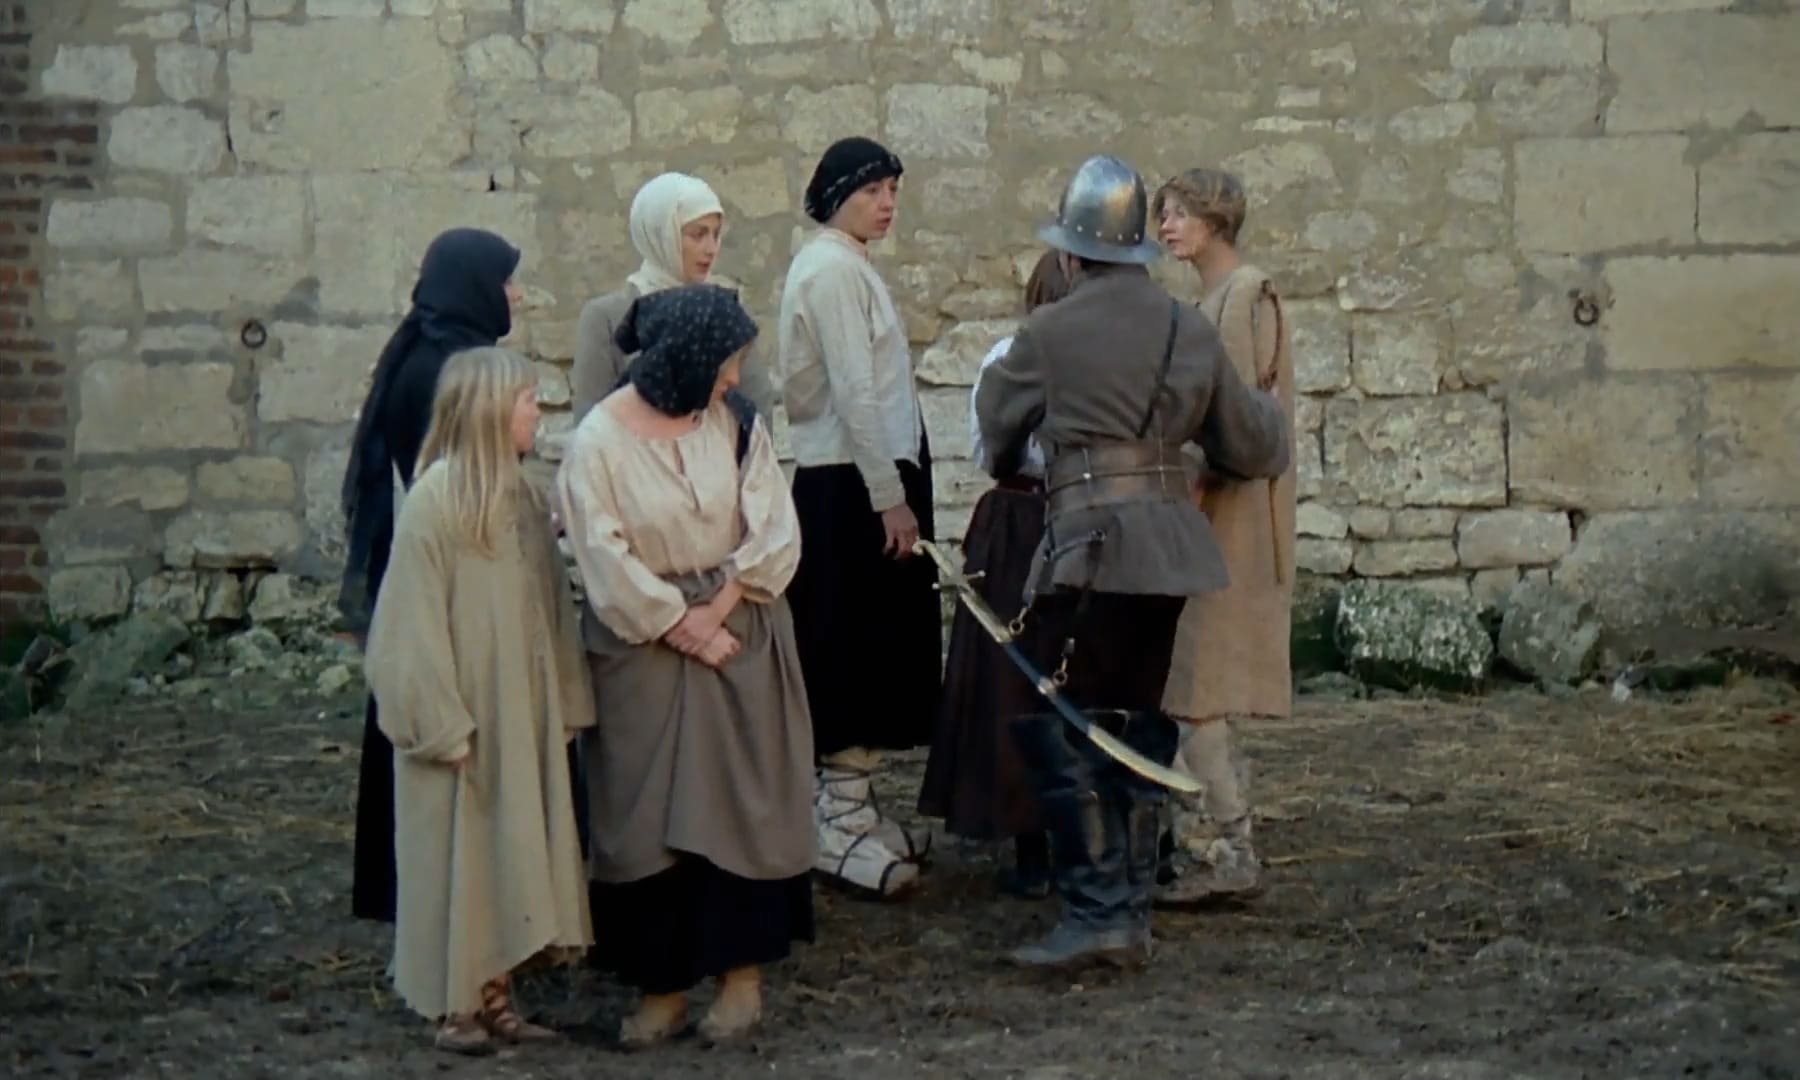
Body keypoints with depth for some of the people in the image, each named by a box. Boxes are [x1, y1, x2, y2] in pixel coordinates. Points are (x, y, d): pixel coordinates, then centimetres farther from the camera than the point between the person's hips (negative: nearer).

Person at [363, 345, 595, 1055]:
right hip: (464, 717, -7)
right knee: (459, 855, 3)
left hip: (522, 715, 7)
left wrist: (565, 703, 6)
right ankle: (454, 1006, 15)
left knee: (515, 850, 11)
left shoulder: (521, 494, 5)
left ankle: (495, 995, 22)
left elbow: (549, 606, 9)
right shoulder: (436, 498, -16)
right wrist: (443, 723, -17)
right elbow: (416, 622, -16)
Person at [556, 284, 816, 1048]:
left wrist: (718, 607, -12)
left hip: (741, 636, 2)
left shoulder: (736, 423, -1)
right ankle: (662, 985, 10)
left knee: (740, 802, 2)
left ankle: (743, 975, 11)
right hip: (643, 646, -2)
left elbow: (772, 531, -4)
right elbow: (606, 560, -11)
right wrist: (680, 626, -12)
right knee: (648, 812, 1)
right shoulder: (599, 440, -10)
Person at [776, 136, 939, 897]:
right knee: (855, 646, -6)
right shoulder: (833, 269, -13)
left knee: (874, 647, 13)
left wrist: (898, 489, 14)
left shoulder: (842, 265, 17)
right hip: (852, 484, -10)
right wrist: (891, 499, -20)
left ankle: (851, 806, 21)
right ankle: (841, 824, -1)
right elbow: (855, 393, -19)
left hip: (866, 477, 10)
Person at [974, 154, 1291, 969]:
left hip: (1089, 545, -6)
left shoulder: (1049, 333, -5)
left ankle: (1096, 912, -7)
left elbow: (995, 426, 12)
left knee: (1057, 727, -1)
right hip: (1173, 547, 6)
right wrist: (1267, 409, 40)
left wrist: (1012, 467, 35)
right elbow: (1252, 447, 17)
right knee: (1140, 729, 13)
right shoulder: (1191, 330, 9)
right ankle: (1130, 915, 17)